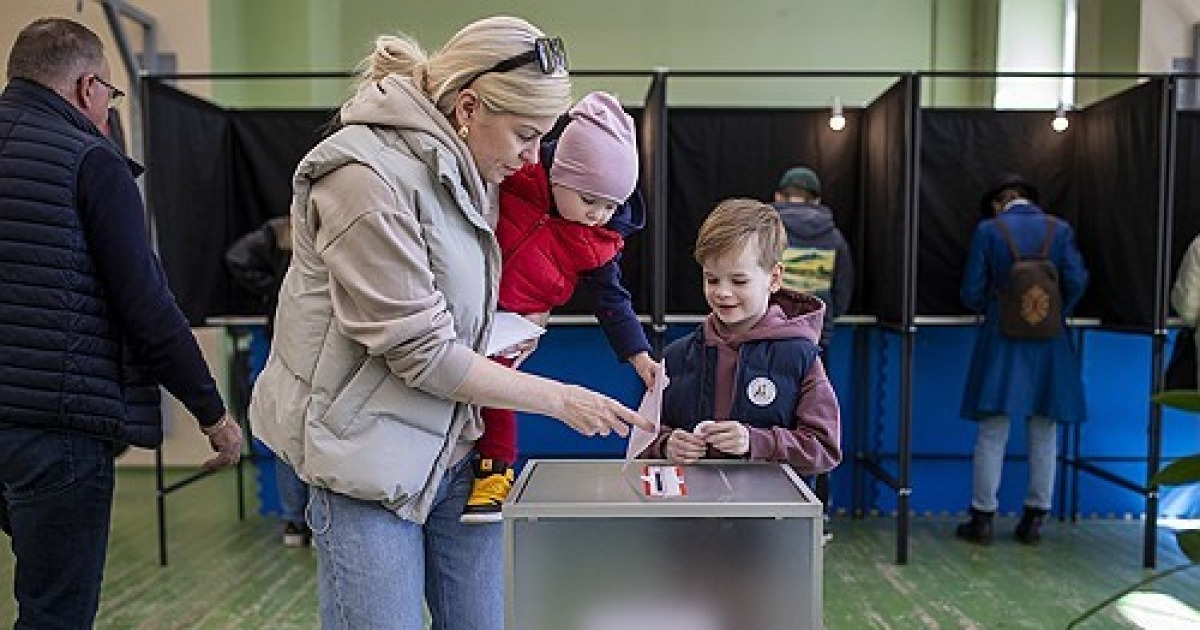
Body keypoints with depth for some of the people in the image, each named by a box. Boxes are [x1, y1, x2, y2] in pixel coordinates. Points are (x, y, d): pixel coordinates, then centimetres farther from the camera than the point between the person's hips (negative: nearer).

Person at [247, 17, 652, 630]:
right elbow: (423, 353, -19)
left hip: (454, 447, 8)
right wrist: (559, 399, -12)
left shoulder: (463, 173, 7)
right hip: (370, 457, -7)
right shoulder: (368, 177, -19)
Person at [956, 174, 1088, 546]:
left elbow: (972, 292, -4)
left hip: (1002, 342, -2)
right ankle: (1034, 520, 19)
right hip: (1049, 345, 2)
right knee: (1043, 434, 12)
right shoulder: (1060, 229, 3)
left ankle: (982, 518, 9)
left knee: (992, 434, 3)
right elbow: (1077, 282, -4)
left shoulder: (988, 230, -3)